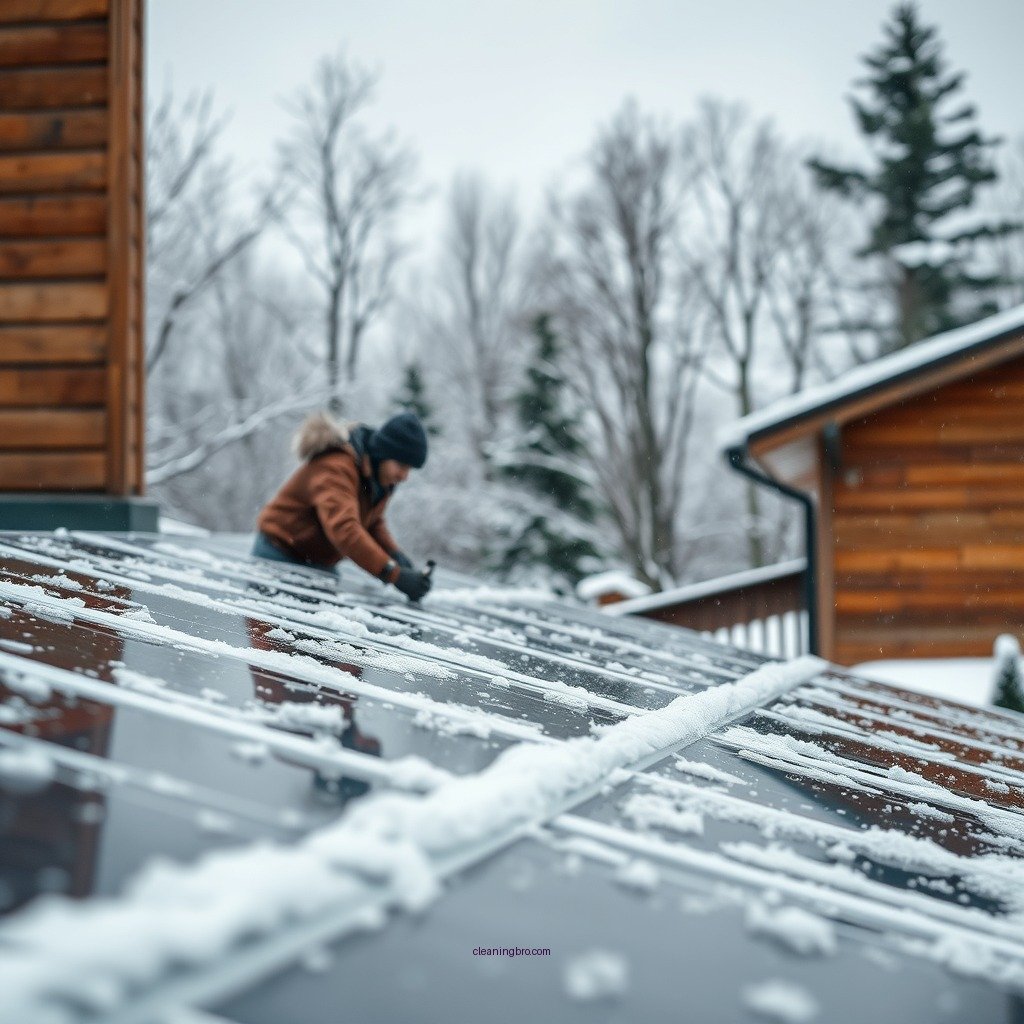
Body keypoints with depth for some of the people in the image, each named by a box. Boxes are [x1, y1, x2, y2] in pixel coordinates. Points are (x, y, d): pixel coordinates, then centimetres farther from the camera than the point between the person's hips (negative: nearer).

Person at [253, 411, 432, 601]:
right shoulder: (335, 468, -29)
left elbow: (373, 523, 11)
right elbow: (344, 529, -42)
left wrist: (395, 554, -11)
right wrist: (395, 574, -48)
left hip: (321, 566, 8)